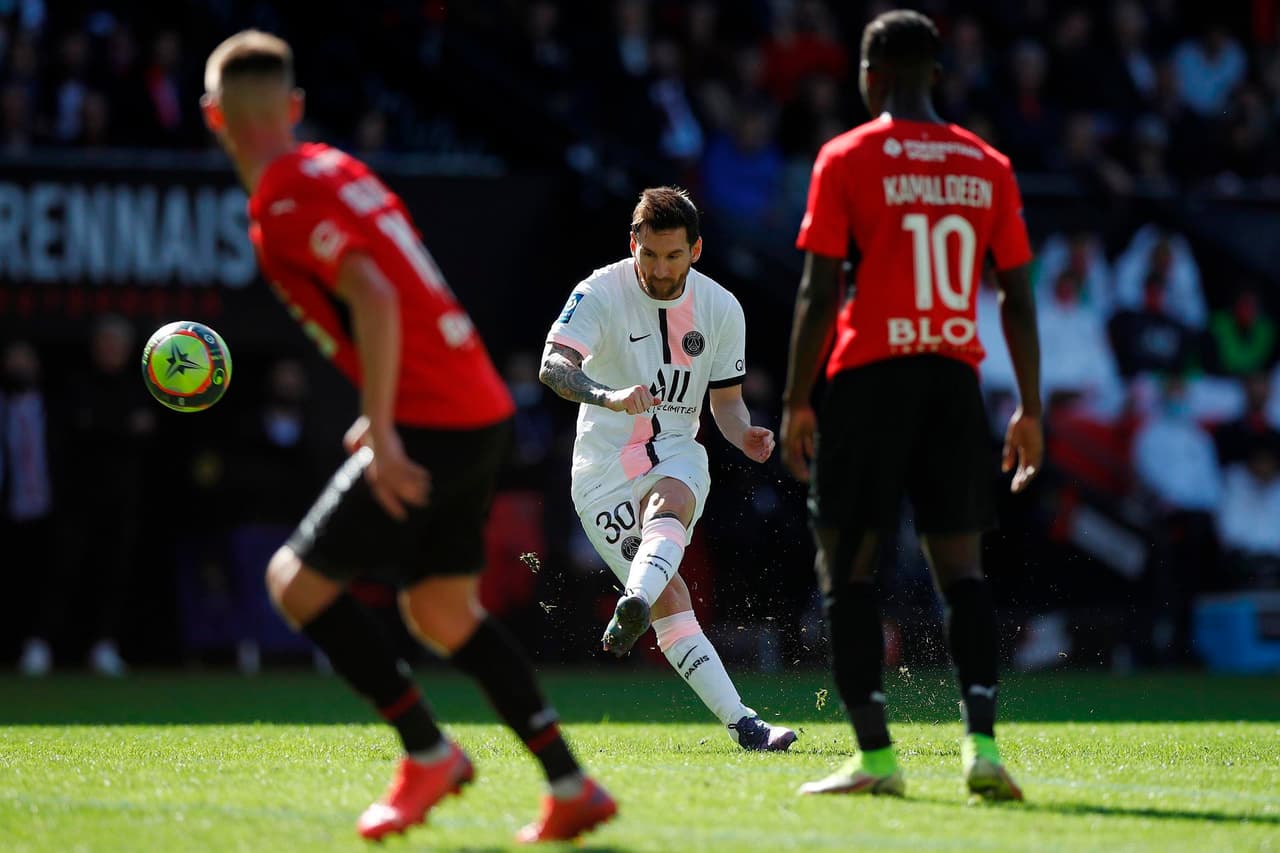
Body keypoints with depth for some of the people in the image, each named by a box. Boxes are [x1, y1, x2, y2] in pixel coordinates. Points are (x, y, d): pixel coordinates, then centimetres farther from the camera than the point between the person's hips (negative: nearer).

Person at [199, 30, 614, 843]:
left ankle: (429, 753, 0)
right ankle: (571, 788, 14)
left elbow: (375, 299, -23)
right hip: (483, 410, 9)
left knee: (298, 580, -3)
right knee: (440, 610, 17)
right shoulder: (337, 169, 16)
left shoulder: (283, 204, -11)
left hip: (432, 424, -9)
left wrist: (382, 435, -25)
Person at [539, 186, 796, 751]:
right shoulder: (601, 292, -10)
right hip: (604, 464, -2)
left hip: (676, 454, 2)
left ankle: (632, 608, -62)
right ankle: (741, 724, -18)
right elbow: (553, 366, -25)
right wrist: (607, 397, -45)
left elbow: (726, 400, 13)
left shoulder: (721, 308, 2)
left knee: (671, 504, -35)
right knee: (669, 597, -15)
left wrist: (746, 436, -10)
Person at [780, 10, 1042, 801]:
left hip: (869, 375, -4)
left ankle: (876, 756, -4)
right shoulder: (987, 166, 9)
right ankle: (982, 743, -9)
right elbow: (1018, 298, 9)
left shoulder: (847, 158, -2)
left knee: (846, 565, 3)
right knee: (962, 564, 7)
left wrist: (796, 402, -1)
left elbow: (819, 292, -7)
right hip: (955, 377, 4)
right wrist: (1030, 410, 15)